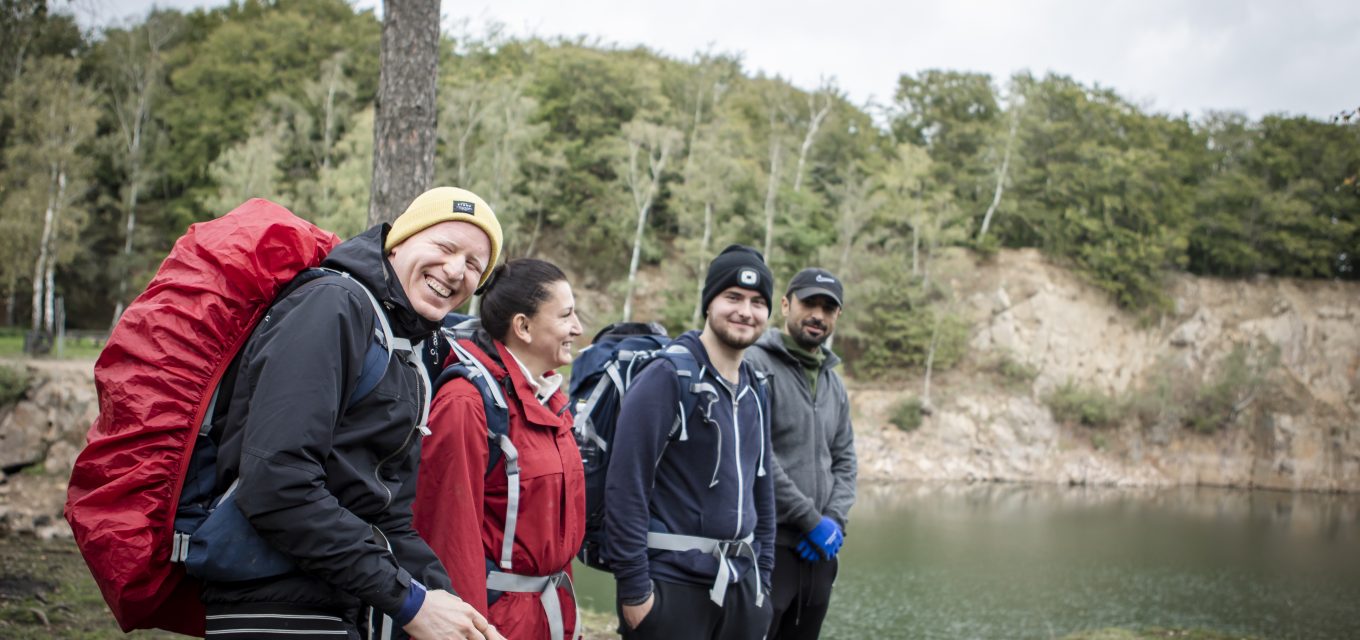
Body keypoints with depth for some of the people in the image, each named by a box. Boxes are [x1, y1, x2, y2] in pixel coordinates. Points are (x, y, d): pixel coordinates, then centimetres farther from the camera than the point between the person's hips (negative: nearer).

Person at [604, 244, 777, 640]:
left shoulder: (755, 391, 11)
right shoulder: (667, 378, -12)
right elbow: (625, 487, -16)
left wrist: (762, 578, 13)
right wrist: (634, 589, -17)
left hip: (740, 587, 7)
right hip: (671, 586, -7)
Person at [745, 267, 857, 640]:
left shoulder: (834, 384, 17)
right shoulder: (755, 366, -7)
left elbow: (844, 461, 16)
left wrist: (834, 519, -3)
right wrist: (810, 520, -13)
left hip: (818, 550, 7)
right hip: (767, 545, -7)